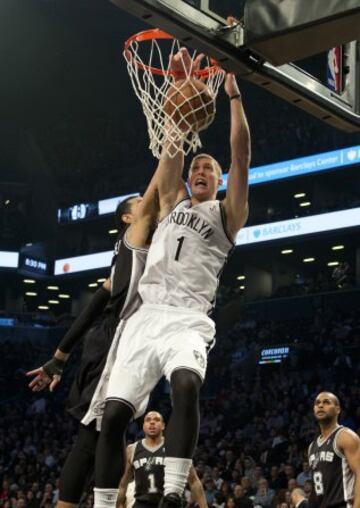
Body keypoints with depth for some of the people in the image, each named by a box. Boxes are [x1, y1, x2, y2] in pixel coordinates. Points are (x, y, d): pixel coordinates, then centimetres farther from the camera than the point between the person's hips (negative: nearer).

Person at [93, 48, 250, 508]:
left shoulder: (226, 212, 13)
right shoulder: (172, 202, 24)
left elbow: (241, 155, 2)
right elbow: (171, 145, 15)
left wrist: (234, 95, -1)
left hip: (188, 320, -4)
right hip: (145, 317, 5)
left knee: (186, 386, -35)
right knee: (113, 414, -6)